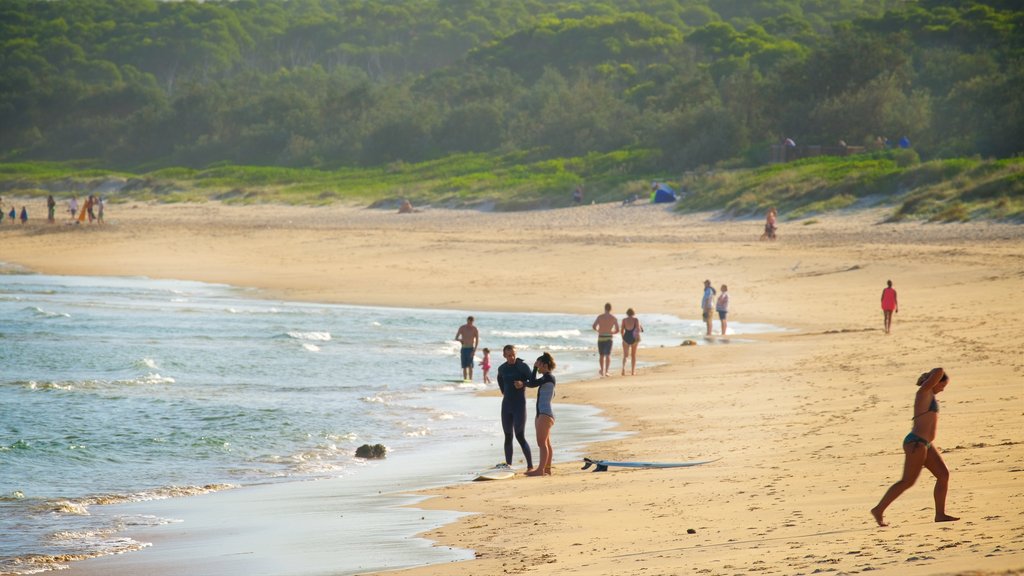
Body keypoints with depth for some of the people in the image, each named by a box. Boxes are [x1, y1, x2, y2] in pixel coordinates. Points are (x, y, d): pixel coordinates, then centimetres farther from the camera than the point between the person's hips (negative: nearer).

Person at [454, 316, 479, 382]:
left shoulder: (474, 329, -4)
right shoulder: (462, 328, 5)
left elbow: (477, 340, -8)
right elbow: (456, 338, 6)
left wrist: (474, 350, -18)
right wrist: (460, 340, -17)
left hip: (470, 349, -3)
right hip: (464, 349, 3)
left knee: (470, 365, -16)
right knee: (464, 366, 2)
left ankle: (470, 379, -20)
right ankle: (465, 379, 5)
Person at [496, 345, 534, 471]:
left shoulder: (522, 366, -9)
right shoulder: (502, 368, 8)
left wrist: (522, 383, -32)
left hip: (519, 405, -6)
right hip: (506, 405, 6)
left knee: (520, 436, -11)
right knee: (508, 437, 7)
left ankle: (530, 466, -7)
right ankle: (508, 466, 12)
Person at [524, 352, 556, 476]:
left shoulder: (549, 378, -13)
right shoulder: (546, 378, 16)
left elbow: (532, 383, -18)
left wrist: (535, 368, -8)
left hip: (546, 414, -10)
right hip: (541, 413, 10)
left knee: (542, 442, -13)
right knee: (545, 443, 10)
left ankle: (541, 469, -17)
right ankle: (547, 469, 12)